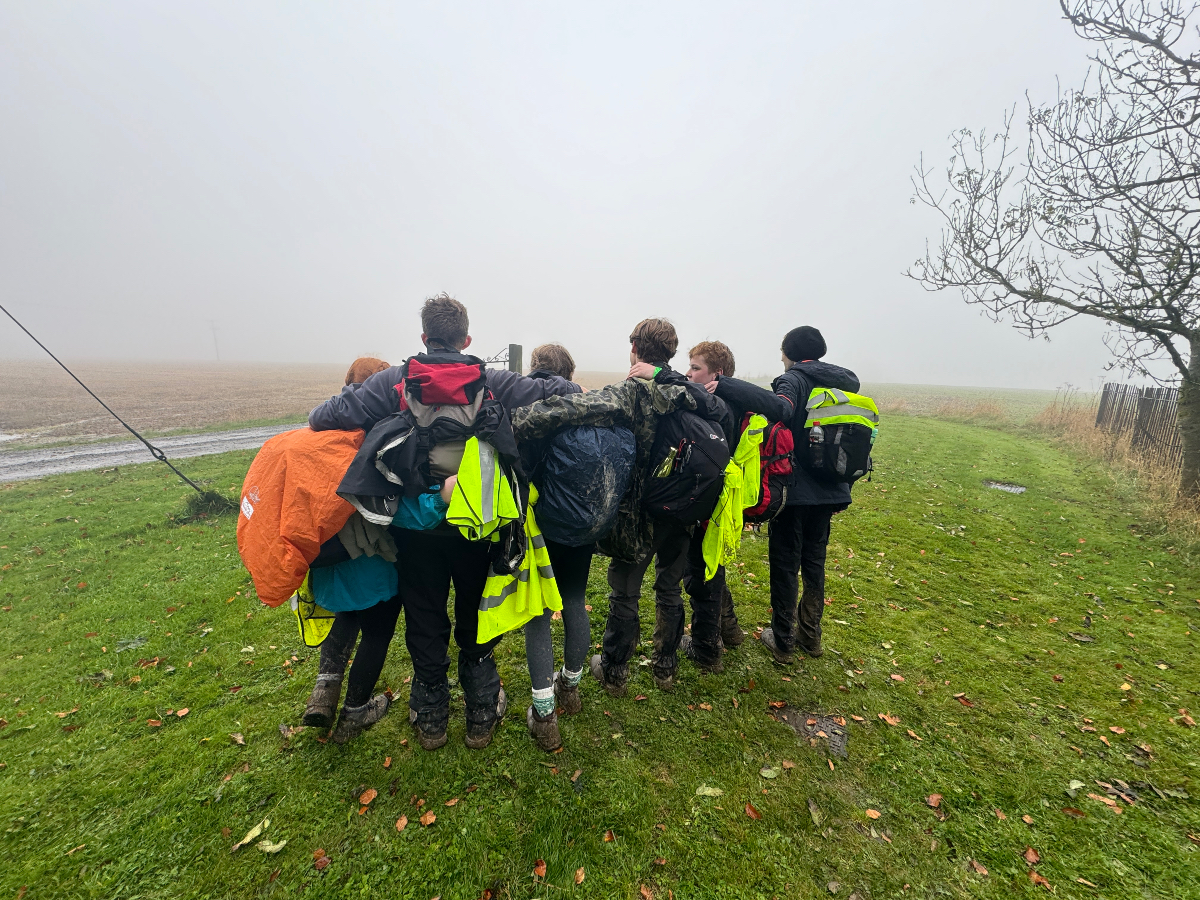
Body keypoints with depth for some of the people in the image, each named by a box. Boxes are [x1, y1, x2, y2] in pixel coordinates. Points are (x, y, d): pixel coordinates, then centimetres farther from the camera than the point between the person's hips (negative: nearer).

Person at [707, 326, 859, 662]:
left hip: (795, 491, -7)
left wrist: (724, 385, -40)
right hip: (828, 492, 7)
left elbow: (780, 408, -37)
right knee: (814, 561, 19)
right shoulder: (843, 382, 10)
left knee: (785, 564, 6)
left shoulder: (794, 379, -12)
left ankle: (783, 641, 18)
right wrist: (841, 490, 21)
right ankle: (810, 636, 32)